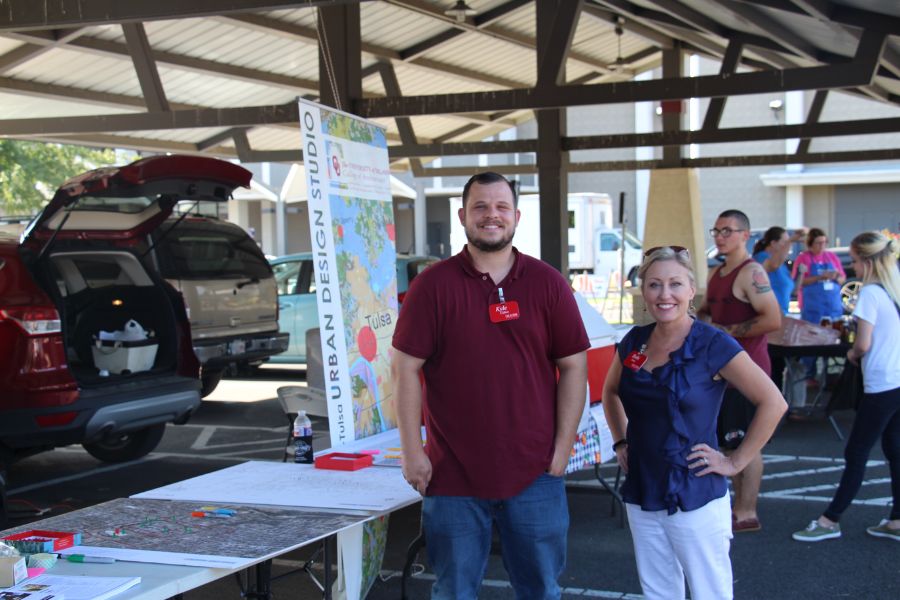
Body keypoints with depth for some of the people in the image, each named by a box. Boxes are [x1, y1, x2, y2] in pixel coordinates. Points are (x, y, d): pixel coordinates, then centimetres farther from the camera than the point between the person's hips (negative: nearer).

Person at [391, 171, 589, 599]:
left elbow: (573, 365, 4)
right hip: (452, 475, -1)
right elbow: (406, 368, -2)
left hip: (534, 472, 1)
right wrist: (412, 452, -6)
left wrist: (563, 447, -1)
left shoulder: (548, 283, 2)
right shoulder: (433, 285, -2)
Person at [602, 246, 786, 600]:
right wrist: (621, 442, 12)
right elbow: (610, 392, 23)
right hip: (641, 497, 6)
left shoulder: (712, 344, -12)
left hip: (695, 500, -5)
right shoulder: (634, 342, 4)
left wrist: (736, 462, -11)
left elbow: (772, 403, -12)